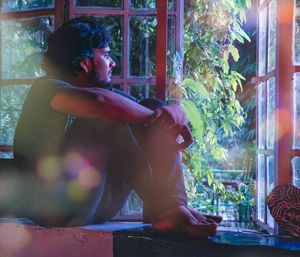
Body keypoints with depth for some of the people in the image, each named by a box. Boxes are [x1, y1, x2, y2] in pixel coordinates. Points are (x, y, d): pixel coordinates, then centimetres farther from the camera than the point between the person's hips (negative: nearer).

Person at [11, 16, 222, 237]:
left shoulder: (108, 92, 17)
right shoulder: (46, 88, -6)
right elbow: (97, 102, -31)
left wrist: (175, 114, -14)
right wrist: (154, 116, -19)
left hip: (97, 205, 7)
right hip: (53, 206, -7)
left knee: (154, 107, -1)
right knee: (108, 117, -25)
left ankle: (174, 209, -19)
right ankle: (163, 208, -23)